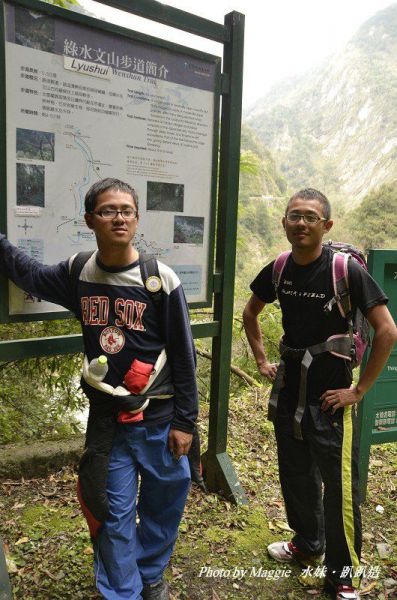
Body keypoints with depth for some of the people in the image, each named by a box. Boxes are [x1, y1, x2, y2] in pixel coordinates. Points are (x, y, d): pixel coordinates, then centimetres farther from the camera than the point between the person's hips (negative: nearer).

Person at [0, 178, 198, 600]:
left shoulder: (161, 279, -13)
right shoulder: (77, 274, -3)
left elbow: (183, 357, -8)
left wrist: (185, 421, -6)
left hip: (159, 419, -1)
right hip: (106, 420, 2)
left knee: (164, 503, 15)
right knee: (114, 514, 11)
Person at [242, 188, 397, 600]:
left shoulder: (346, 269, -17)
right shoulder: (278, 269, -2)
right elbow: (250, 312, 16)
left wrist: (359, 391, -14)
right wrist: (261, 360, 9)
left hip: (330, 396, -5)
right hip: (289, 388, 5)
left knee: (340, 485, 5)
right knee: (295, 474, 20)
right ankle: (307, 543, 45)